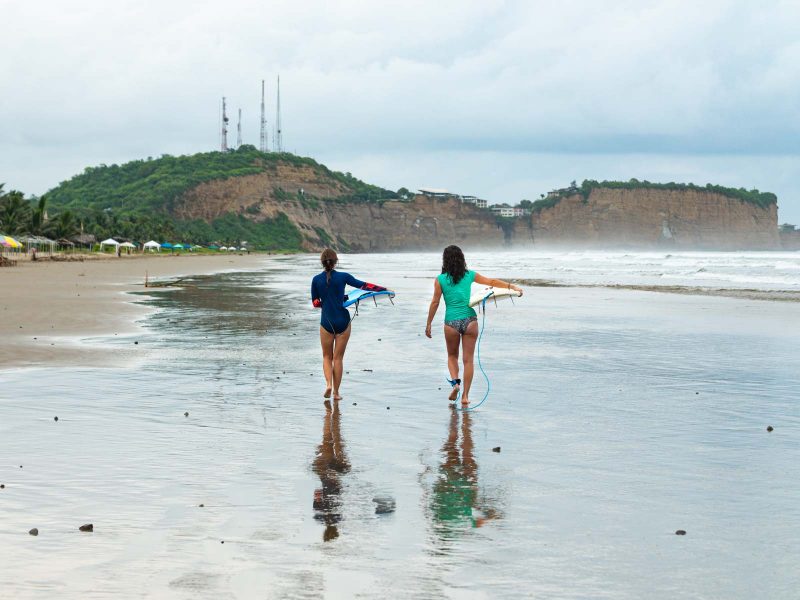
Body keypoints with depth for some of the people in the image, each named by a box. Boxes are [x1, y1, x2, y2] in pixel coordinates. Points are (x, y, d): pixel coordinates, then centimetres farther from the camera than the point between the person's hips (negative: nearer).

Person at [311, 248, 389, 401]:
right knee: (338, 358, 7)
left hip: (326, 322, 0)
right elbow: (364, 285, -1)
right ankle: (336, 392, 10)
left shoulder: (316, 279, -4)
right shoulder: (343, 277, -7)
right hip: (343, 322, 0)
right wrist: (384, 289, 9)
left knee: (327, 356, 16)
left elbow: (315, 302, 2)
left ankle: (328, 384, -6)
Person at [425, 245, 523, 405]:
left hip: (451, 322, -1)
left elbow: (435, 302, 1)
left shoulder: (440, 280, -1)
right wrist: (512, 286, 19)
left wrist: (428, 324, 9)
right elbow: (492, 282, 11)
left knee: (452, 356, 20)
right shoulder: (470, 275, 5)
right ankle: (465, 395, 6)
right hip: (469, 320, 1)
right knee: (468, 359, 6)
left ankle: (455, 382, -3)